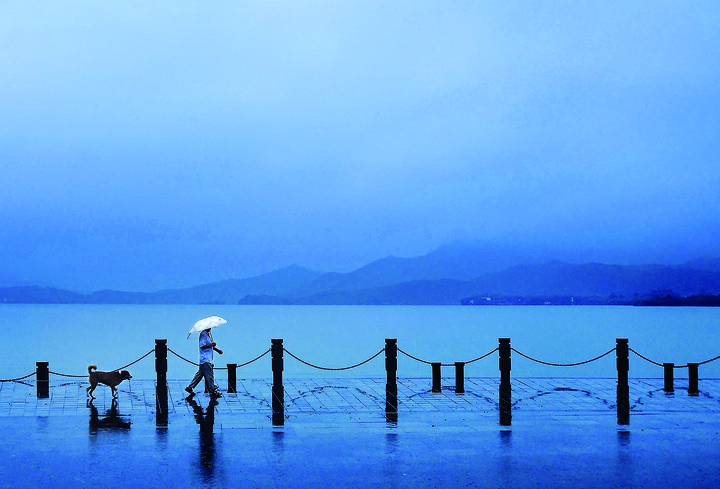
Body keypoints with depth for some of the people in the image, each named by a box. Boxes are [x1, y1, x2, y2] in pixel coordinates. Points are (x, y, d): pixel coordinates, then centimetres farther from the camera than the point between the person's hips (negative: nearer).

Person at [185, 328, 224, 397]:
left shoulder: (208, 334, 16)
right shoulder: (203, 334, -13)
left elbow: (211, 345, 26)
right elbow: (202, 346, -19)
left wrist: (217, 350, 16)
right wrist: (210, 345, -20)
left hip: (208, 358, 10)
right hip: (205, 359, -10)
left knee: (200, 374, 14)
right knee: (209, 375, -5)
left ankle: (190, 388, 19)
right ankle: (213, 391, -1)